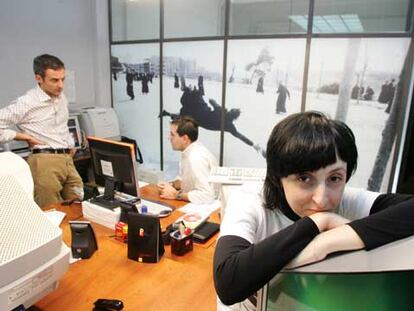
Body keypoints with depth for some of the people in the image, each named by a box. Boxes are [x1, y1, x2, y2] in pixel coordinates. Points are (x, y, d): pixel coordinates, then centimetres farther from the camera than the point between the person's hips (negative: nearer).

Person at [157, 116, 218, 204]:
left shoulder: (196, 158, -25)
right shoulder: (188, 151, 2)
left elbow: (207, 195, -30)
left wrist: (175, 194, -20)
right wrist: (171, 185, -3)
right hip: (192, 204, 8)